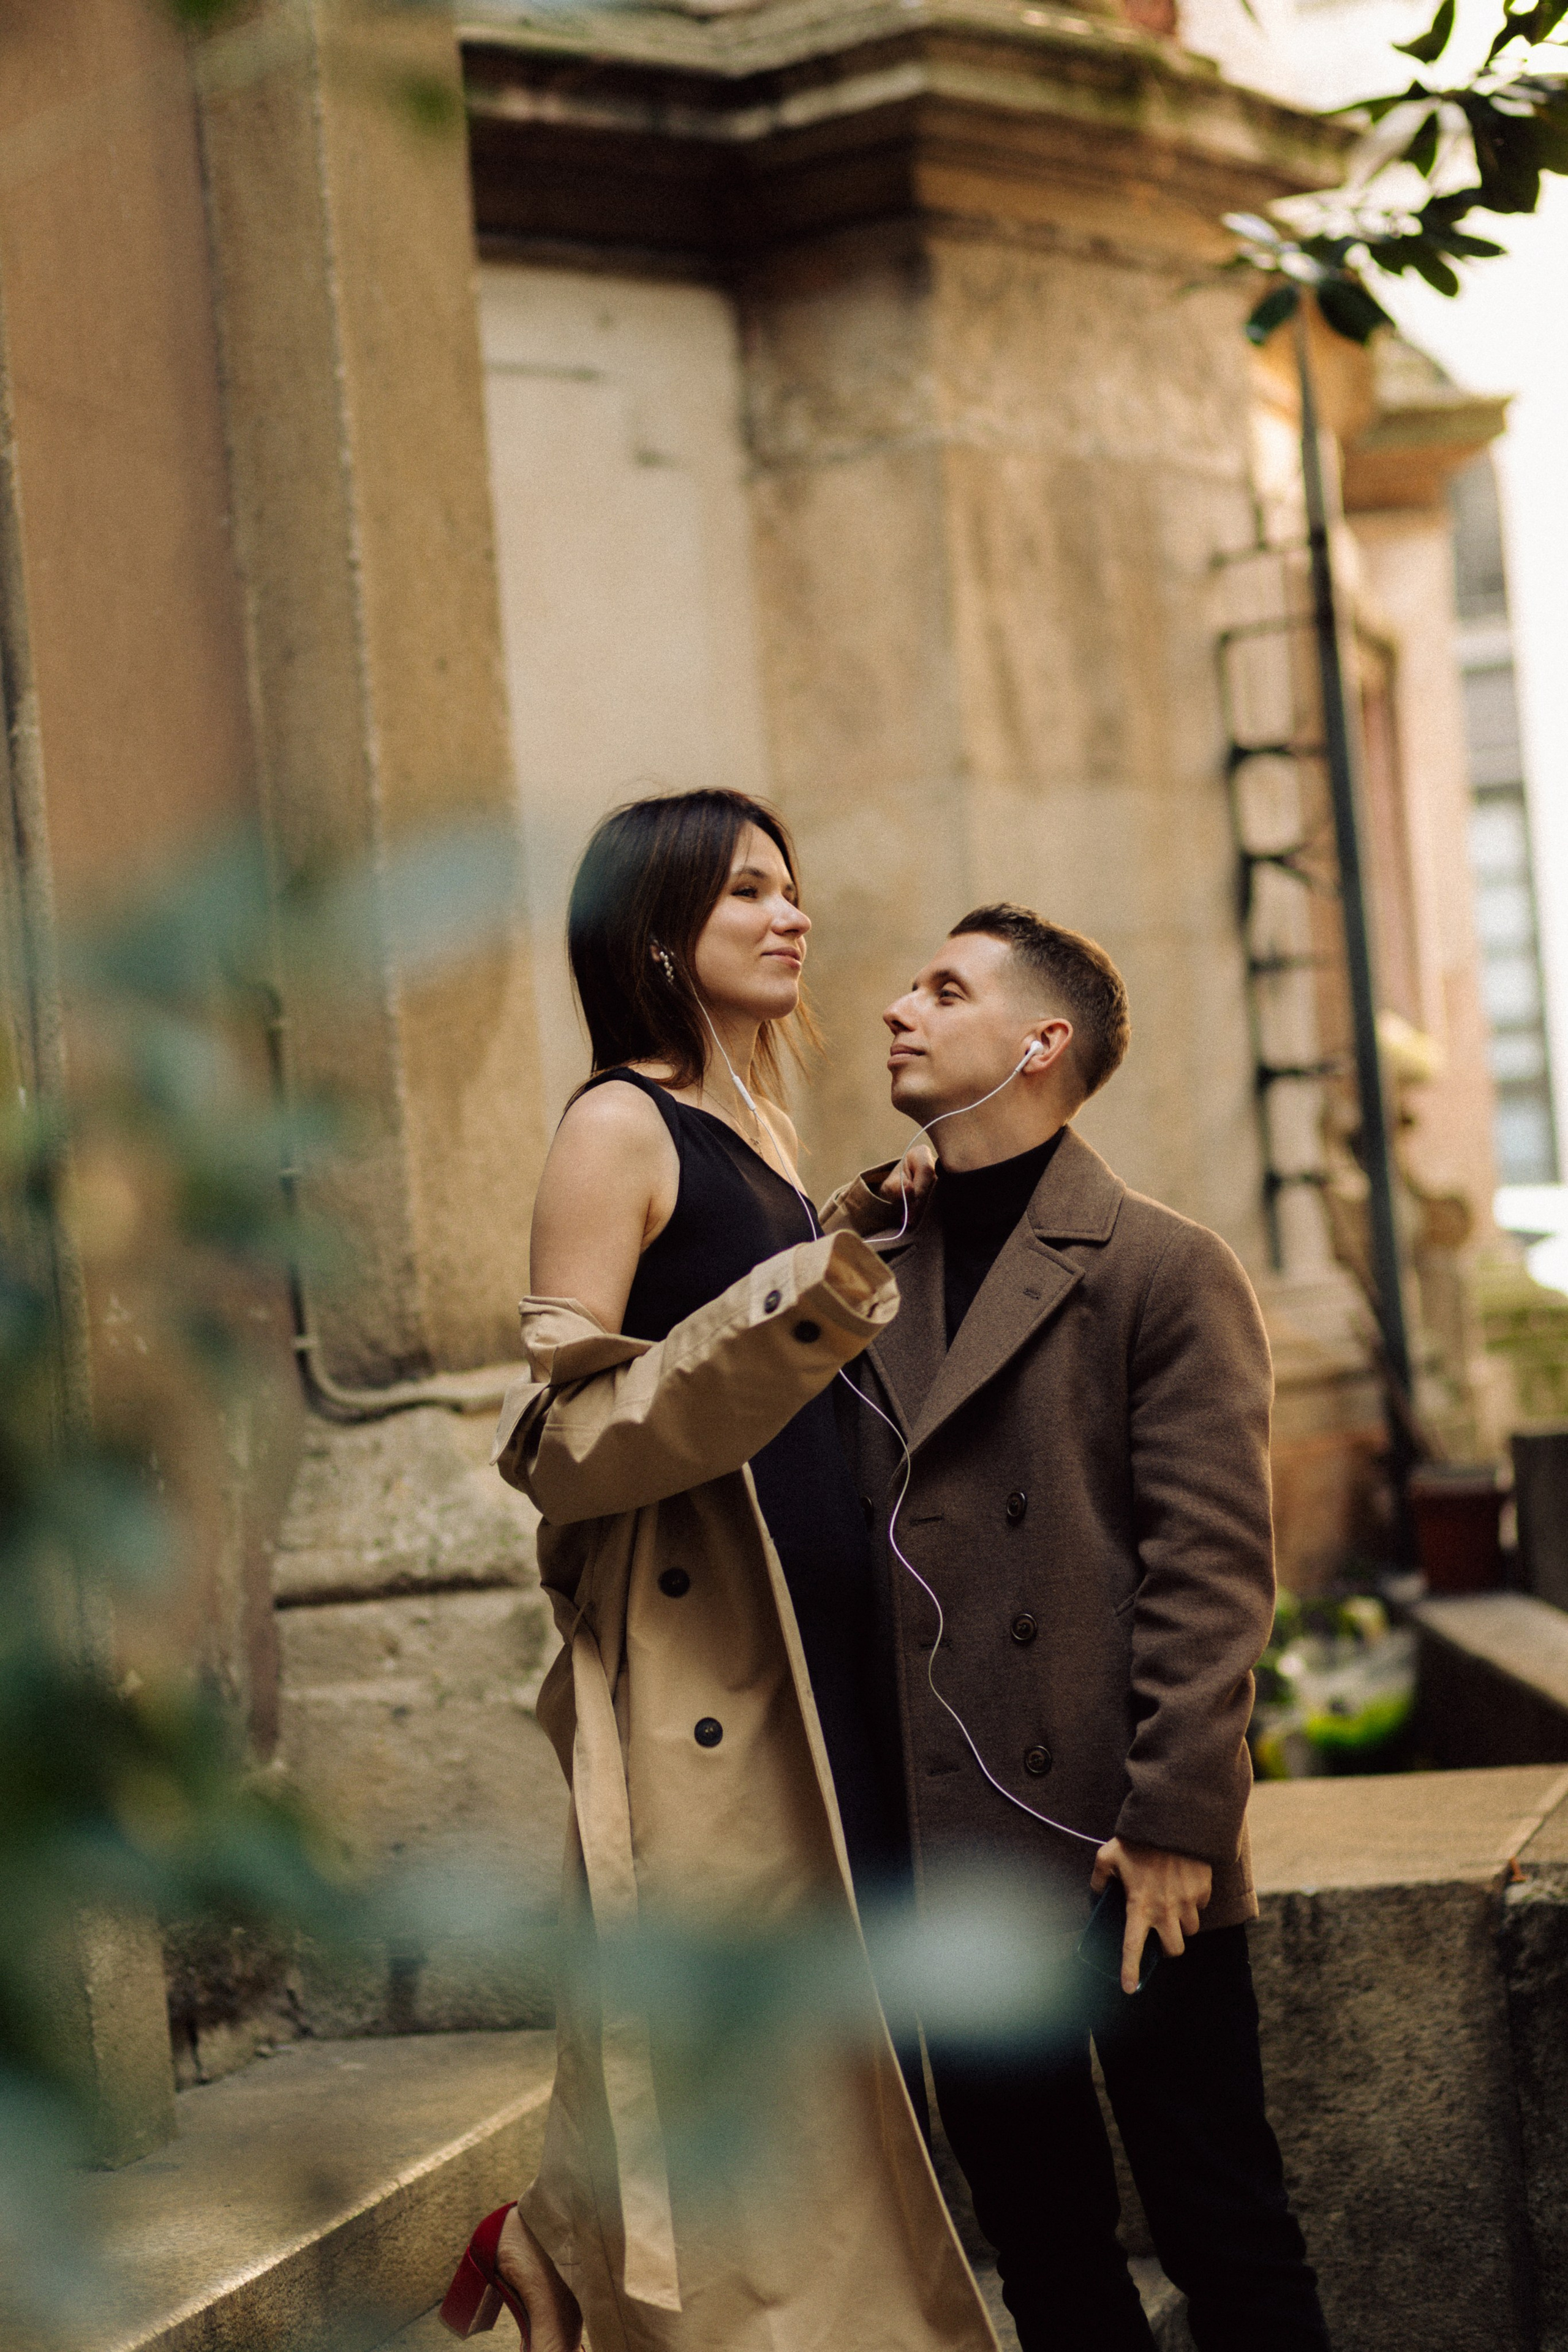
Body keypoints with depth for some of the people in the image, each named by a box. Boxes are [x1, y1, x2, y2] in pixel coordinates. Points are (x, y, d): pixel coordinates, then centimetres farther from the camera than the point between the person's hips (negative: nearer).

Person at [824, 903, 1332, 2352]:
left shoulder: (1164, 1270, -3)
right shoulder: (875, 1274, 13)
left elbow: (1213, 1567, -9)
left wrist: (1177, 1817, -15)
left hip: (1130, 1853, -5)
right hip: (949, 1856, 5)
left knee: (1222, 2231, 2)